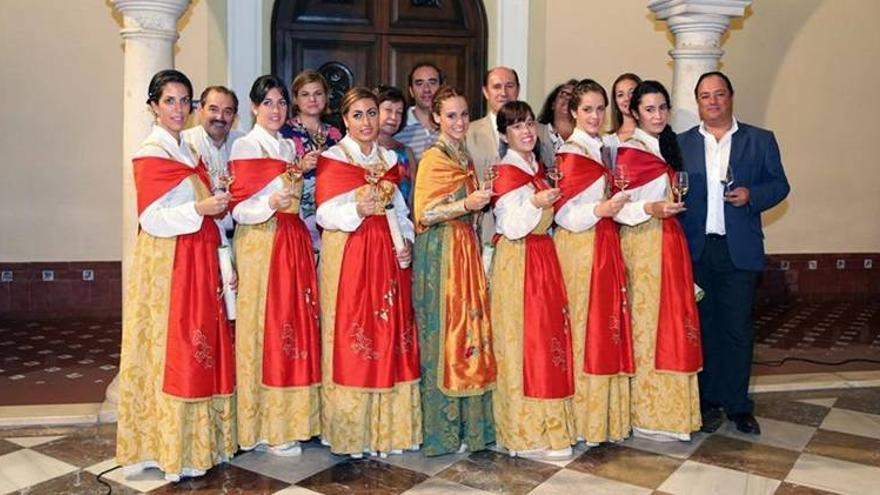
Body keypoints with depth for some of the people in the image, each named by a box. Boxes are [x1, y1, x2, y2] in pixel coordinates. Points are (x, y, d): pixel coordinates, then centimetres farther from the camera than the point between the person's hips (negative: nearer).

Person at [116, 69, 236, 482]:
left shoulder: (186, 151, 16)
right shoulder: (150, 154, -9)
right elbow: (153, 219, -16)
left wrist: (217, 205, 6)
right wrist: (199, 209, -24)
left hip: (197, 262, 8)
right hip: (165, 265, -8)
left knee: (199, 348, 10)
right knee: (170, 352, -3)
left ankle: (196, 438, 20)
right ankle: (168, 447, 8)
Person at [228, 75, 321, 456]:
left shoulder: (289, 147, 17)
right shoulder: (244, 146, -3)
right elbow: (240, 207, -11)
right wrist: (273, 203, -26)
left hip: (294, 243, 7)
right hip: (260, 244, -7)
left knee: (295, 324, 6)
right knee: (265, 328, -5)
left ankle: (290, 418, 16)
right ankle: (267, 429, 4)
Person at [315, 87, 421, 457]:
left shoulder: (389, 159, 14)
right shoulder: (331, 159, -1)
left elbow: (400, 210, 16)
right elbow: (325, 215, -10)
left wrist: (406, 240, -1)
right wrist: (358, 210, -26)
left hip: (388, 258, 5)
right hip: (347, 258, -5)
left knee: (390, 334, 6)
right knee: (351, 341, -4)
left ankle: (388, 427, 18)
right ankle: (351, 433, 8)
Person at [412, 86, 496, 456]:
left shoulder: (464, 156, 15)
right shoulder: (433, 158, -9)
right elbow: (424, 214, -16)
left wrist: (482, 200, 11)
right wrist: (467, 204, -23)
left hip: (466, 250, 8)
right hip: (441, 252, -8)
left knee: (468, 329, 9)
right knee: (444, 333, -3)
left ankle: (467, 422, 20)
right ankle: (443, 429, 9)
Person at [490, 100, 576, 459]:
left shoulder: (537, 167, 14)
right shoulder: (507, 174, -12)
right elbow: (511, 227, -18)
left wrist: (551, 201, 9)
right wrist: (535, 203, -29)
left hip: (543, 257, 9)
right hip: (518, 262, -9)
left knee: (547, 334, 12)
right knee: (525, 339, -4)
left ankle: (545, 425, 23)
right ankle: (527, 434, 6)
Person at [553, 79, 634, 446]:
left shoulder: (606, 148, 14)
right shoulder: (569, 154, -9)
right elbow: (564, 213, -13)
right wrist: (600, 210, -25)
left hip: (606, 245, 8)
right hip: (579, 247, -8)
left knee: (609, 326, 10)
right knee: (586, 326, -3)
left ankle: (608, 412, 20)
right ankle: (583, 417, 8)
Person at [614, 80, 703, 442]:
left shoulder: (667, 146, 17)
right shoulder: (628, 152, -9)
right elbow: (616, 207, -15)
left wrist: (671, 207, 10)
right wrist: (650, 209, -27)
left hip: (670, 242, 8)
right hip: (642, 244, -8)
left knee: (672, 322, 9)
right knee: (647, 323, -5)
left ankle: (669, 409, 19)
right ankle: (647, 417, 5)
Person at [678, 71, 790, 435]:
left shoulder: (760, 140, 7)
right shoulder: (682, 143, 8)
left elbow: (779, 184, 7)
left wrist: (752, 195, -14)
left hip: (739, 249, -1)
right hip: (695, 250, 1)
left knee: (738, 328, 4)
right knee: (703, 326, 9)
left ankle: (738, 405, 17)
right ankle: (709, 401, 20)